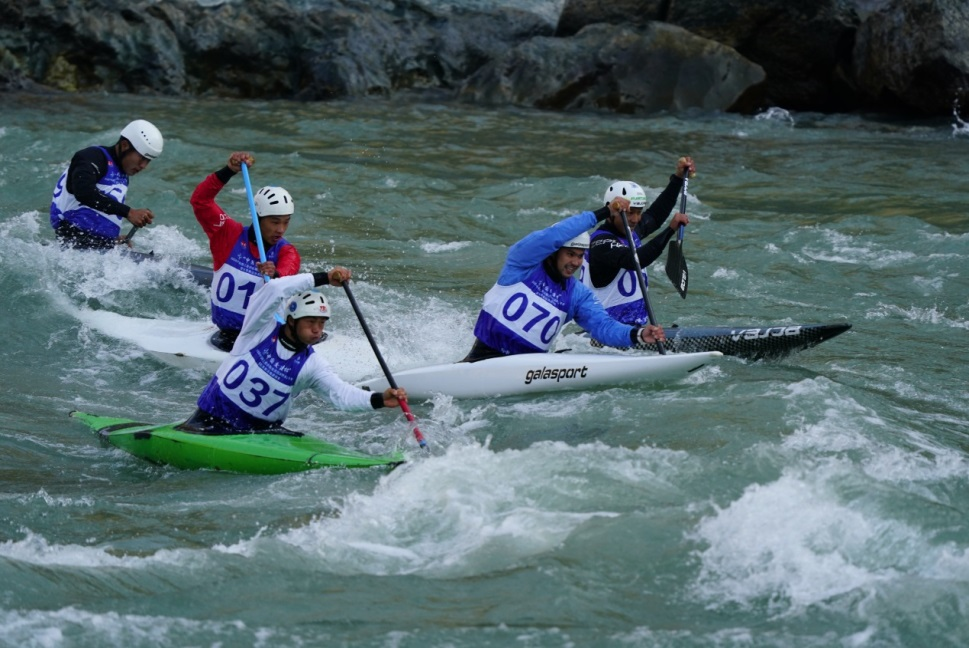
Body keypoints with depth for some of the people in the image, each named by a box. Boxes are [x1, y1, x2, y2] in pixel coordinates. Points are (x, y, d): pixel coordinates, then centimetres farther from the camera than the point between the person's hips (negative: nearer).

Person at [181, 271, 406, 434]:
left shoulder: (312, 364, -2)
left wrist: (378, 399, -37)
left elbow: (340, 392, -18)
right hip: (211, 421, -4)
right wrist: (324, 278, -28)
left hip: (262, 429, 4)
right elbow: (274, 290, -25)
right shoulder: (261, 329, -8)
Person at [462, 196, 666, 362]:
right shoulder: (524, 264, -5)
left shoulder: (579, 295, 8)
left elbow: (602, 325, -5)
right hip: (485, 356, -6)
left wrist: (637, 334, -26)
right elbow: (552, 237, -22)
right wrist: (602, 213, -22)